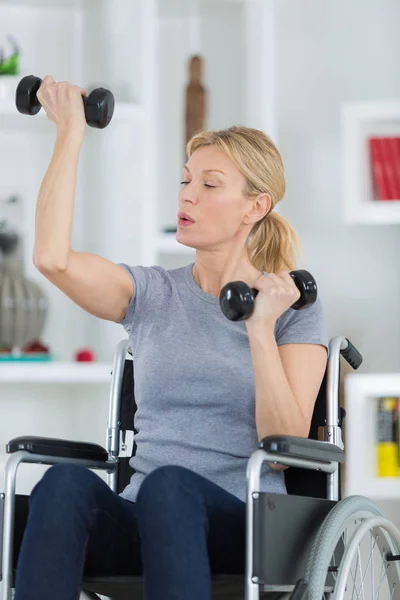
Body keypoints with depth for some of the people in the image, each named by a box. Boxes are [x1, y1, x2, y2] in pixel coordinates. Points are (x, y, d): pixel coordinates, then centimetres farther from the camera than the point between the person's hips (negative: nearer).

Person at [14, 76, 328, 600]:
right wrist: (70, 133, -2)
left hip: (247, 531, -2)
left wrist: (261, 329, -11)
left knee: (169, 482, -39)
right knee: (66, 482, -34)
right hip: (143, 524, 2)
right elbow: (52, 258, -6)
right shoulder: (154, 295, 14)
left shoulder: (295, 309, 8)